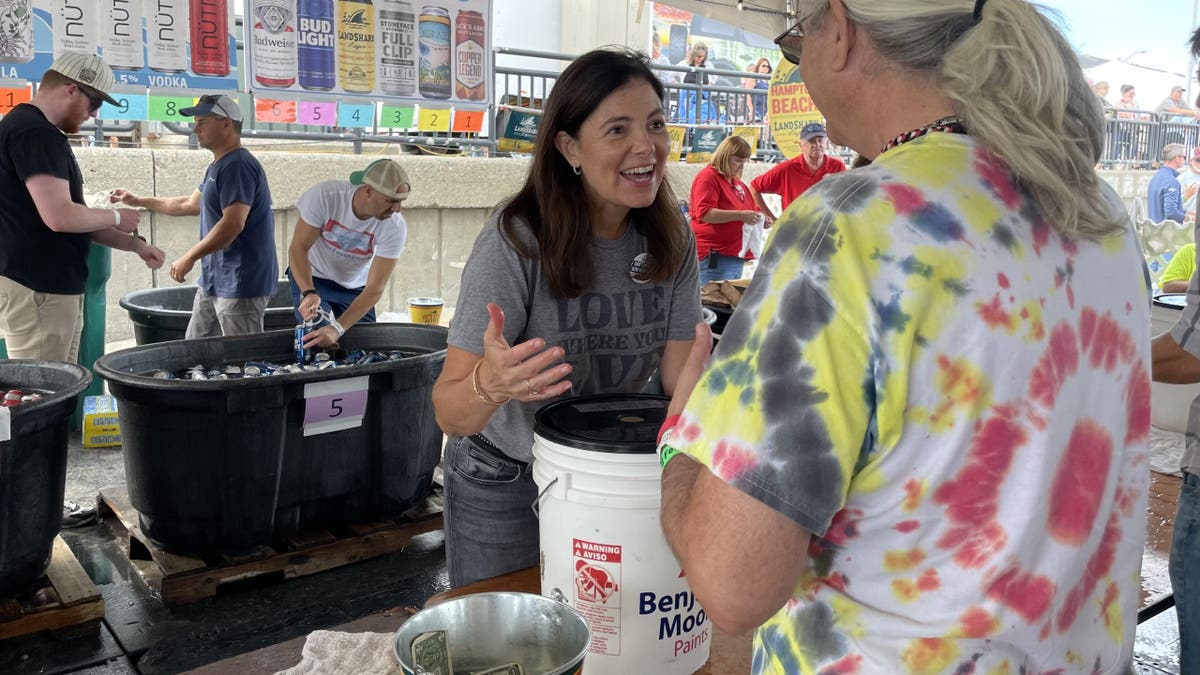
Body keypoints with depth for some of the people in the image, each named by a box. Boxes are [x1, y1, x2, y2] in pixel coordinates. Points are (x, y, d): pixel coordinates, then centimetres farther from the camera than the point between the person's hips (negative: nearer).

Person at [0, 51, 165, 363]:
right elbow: (60, 217, -25)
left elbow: (76, 219, 21)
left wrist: (135, 244, 14)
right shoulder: (36, 134, -15)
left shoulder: (37, 131, 19)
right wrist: (116, 217, -7)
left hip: (59, 286, 10)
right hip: (36, 289, -10)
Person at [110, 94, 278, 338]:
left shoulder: (238, 166, -16)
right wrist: (138, 201, 36)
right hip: (213, 281, 11)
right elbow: (190, 204, 32)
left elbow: (234, 223, -25)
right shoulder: (217, 167, 18)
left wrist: (190, 258, -19)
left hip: (240, 284, -11)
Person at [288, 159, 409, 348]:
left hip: (355, 288, 2)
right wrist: (308, 292, -40)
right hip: (312, 278, -2)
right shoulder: (325, 195, -29)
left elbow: (375, 289, -27)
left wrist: (338, 328, -38)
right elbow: (298, 248, -22)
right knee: (318, 344, -19)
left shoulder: (395, 228, -27)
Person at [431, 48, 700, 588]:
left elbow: (682, 379, -10)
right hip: (503, 487, -3)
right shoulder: (516, 243, -24)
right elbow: (450, 414, -25)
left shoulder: (671, 241, -10)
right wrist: (488, 385, -46)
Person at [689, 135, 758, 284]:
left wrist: (759, 220, 12)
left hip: (735, 257, 9)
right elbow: (704, 213, -19)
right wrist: (740, 215, -22)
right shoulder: (708, 177, -6)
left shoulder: (737, 182, 21)